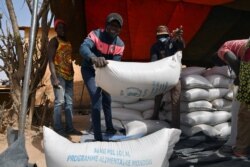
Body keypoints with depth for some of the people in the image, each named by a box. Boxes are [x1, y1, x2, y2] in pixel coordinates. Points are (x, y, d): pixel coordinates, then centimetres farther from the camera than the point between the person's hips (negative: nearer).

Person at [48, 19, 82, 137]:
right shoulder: (54, 41, -2)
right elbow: (51, 60, -10)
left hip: (69, 76, 7)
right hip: (59, 75, -7)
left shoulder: (68, 43, 19)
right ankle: (58, 129, -8)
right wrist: (54, 78, -20)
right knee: (59, 101, -12)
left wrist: (72, 74, 12)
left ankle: (69, 127, 10)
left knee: (69, 102, 6)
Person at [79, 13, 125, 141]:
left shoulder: (119, 44, -13)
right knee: (97, 100, -19)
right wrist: (94, 58, -68)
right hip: (89, 70, -5)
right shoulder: (95, 34, -26)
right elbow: (83, 48, -45)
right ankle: (98, 137, -13)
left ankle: (109, 128, 41)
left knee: (107, 99, 18)